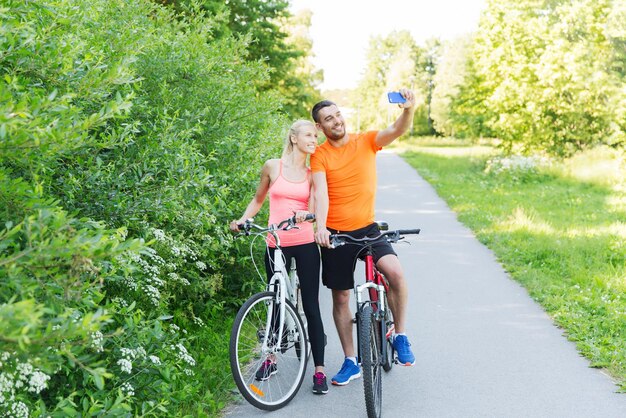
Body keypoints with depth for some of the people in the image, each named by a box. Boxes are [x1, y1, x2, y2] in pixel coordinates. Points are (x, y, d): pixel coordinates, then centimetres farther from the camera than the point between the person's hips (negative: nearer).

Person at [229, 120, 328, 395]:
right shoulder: (273, 166, 3)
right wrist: (242, 220, 3)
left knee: (311, 307, 0)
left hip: (305, 245, 0)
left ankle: (319, 371, 6)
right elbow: (258, 200, 16)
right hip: (276, 245, 0)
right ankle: (271, 359, 33)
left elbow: (313, 207, -6)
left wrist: (305, 215, -27)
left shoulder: (312, 173, 6)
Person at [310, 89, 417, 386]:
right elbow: (320, 193, -16)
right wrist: (320, 226, -33)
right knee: (340, 298, 9)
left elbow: (398, 130, -15)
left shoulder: (367, 141, 1)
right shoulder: (320, 155, -4)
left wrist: (409, 109, -36)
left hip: (367, 228, 0)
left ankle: (400, 336, -3)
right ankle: (350, 361, 24)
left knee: (395, 272, -25)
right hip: (335, 234, 0)